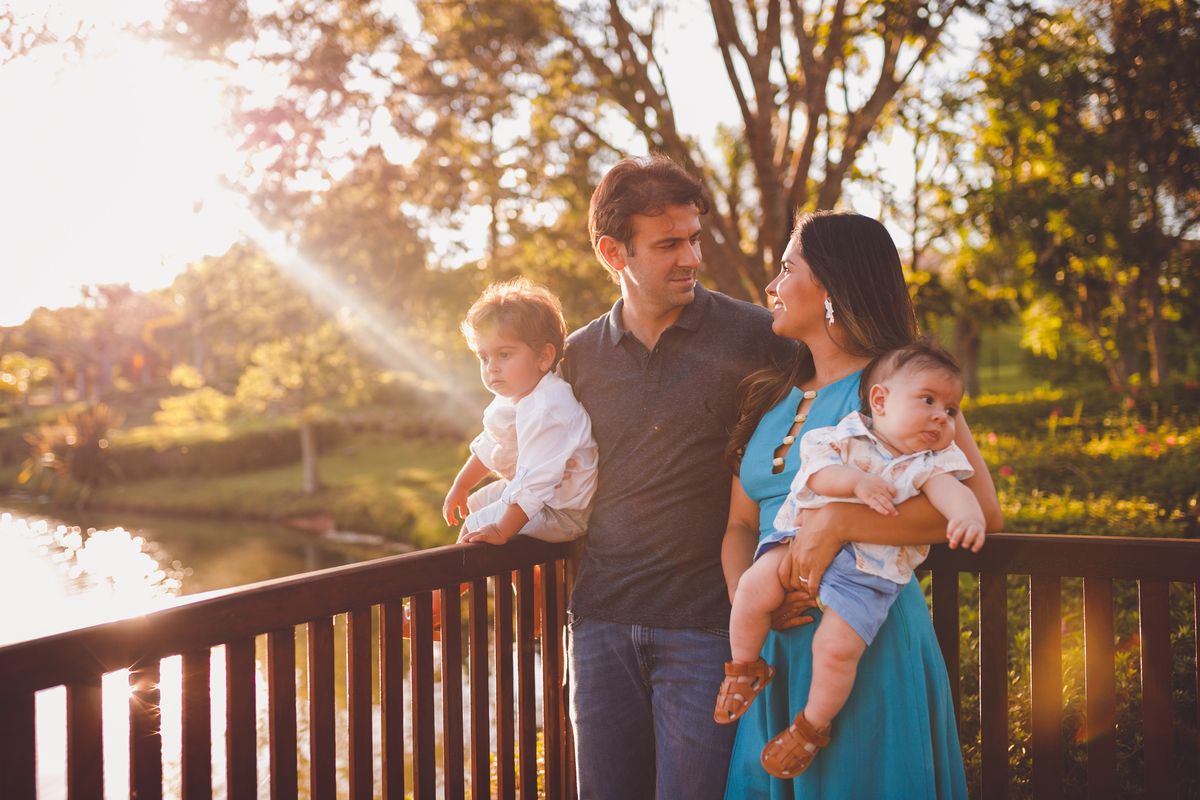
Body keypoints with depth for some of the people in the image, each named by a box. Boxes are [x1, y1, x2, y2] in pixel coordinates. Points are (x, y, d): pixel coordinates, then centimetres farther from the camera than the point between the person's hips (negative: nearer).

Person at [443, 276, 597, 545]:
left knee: (474, 528, -11)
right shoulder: (513, 395, 3)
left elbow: (535, 482, -34)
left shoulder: (544, 411, -33)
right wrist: (459, 487, 28)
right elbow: (488, 448, 20)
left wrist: (501, 530, -30)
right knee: (474, 504, 26)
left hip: (562, 512, -11)